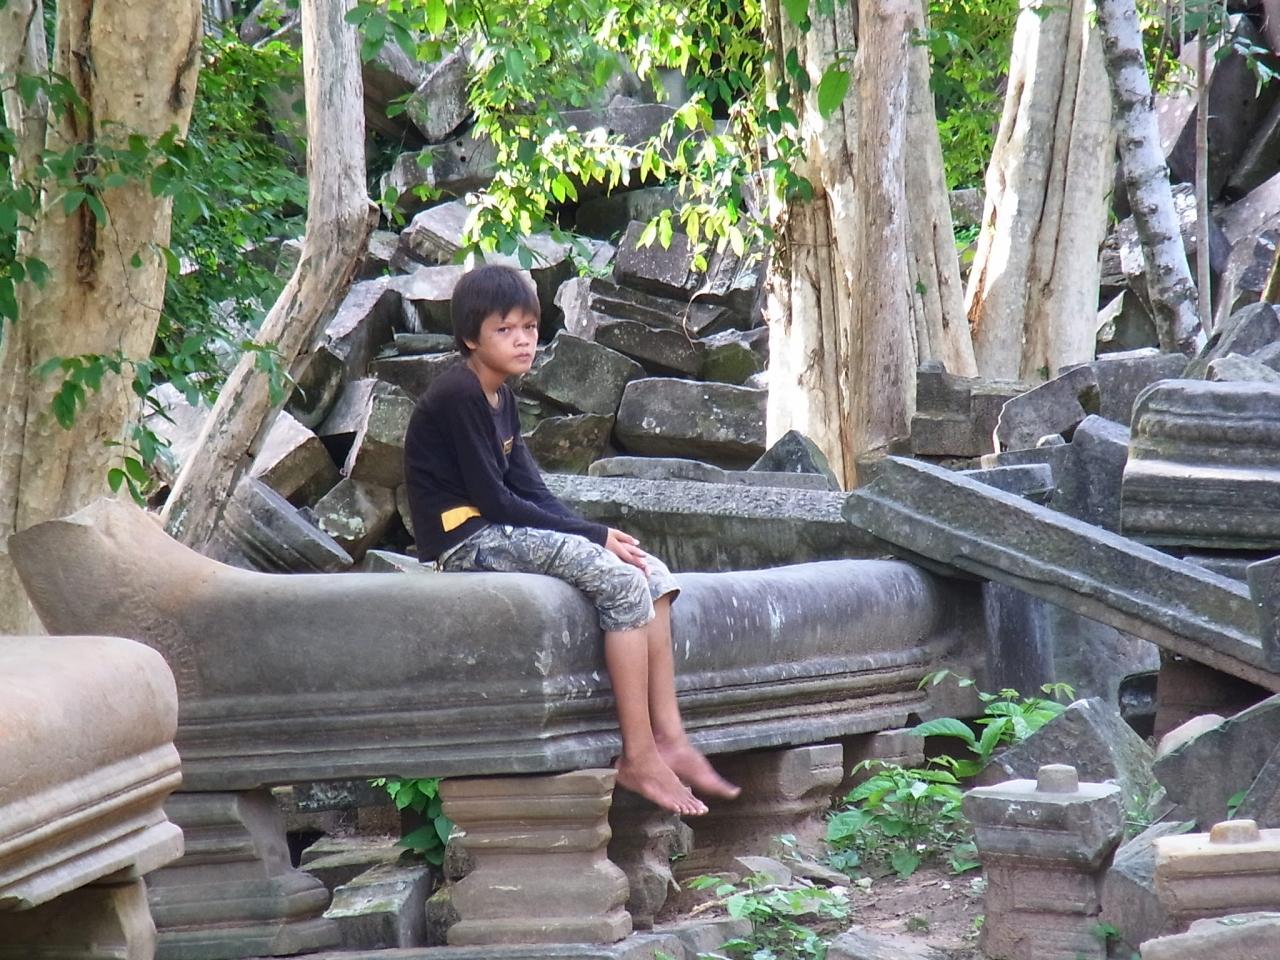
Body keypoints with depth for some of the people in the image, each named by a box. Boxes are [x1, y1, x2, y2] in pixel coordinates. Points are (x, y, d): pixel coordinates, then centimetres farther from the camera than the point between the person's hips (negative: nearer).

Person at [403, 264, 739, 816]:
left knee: (653, 574, 1)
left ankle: (669, 738, -5)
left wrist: (595, 535, -6)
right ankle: (638, 756, -21)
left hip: (501, 535, 10)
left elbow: (529, 490, 11)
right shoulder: (457, 397, -14)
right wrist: (594, 536, -14)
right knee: (621, 580, -22)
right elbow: (491, 499, -17)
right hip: (465, 541, -10)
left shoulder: (500, 396, 16)